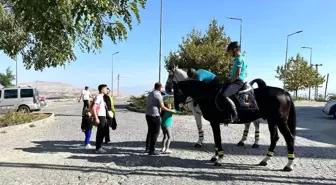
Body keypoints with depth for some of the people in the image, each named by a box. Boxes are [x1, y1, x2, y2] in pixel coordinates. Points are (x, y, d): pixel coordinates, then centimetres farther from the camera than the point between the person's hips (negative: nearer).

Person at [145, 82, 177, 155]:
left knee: (150, 131, 17)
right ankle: (151, 151, 1)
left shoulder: (150, 94, 15)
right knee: (155, 132, -1)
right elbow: (162, 107, -13)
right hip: (154, 115, -9)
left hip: (148, 115, 9)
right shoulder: (158, 95, -12)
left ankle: (147, 148, 23)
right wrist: (171, 111, -1)